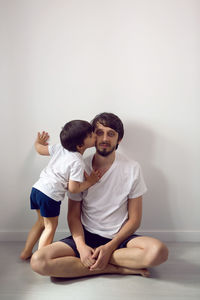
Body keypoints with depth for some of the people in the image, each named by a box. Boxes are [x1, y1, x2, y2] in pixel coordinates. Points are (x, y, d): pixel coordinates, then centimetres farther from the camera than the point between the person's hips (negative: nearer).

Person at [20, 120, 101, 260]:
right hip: (50, 196, -8)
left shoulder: (60, 148, 5)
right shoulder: (78, 163, -15)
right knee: (51, 226, 12)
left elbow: (40, 149, 18)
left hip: (37, 188, 8)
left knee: (42, 221, 25)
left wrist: (38, 142, 41)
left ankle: (26, 252, 34)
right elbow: (73, 188, -15)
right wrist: (89, 181, -1)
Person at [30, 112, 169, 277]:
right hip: (86, 237, 2)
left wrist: (109, 247, -16)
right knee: (38, 261, -23)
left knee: (159, 251, -31)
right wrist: (81, 246, -17)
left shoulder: (132, 169, -4)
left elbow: (134, 219, -3)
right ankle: (119, 268, -16)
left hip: (119, 238, -1)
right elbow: (73, 215, 1)